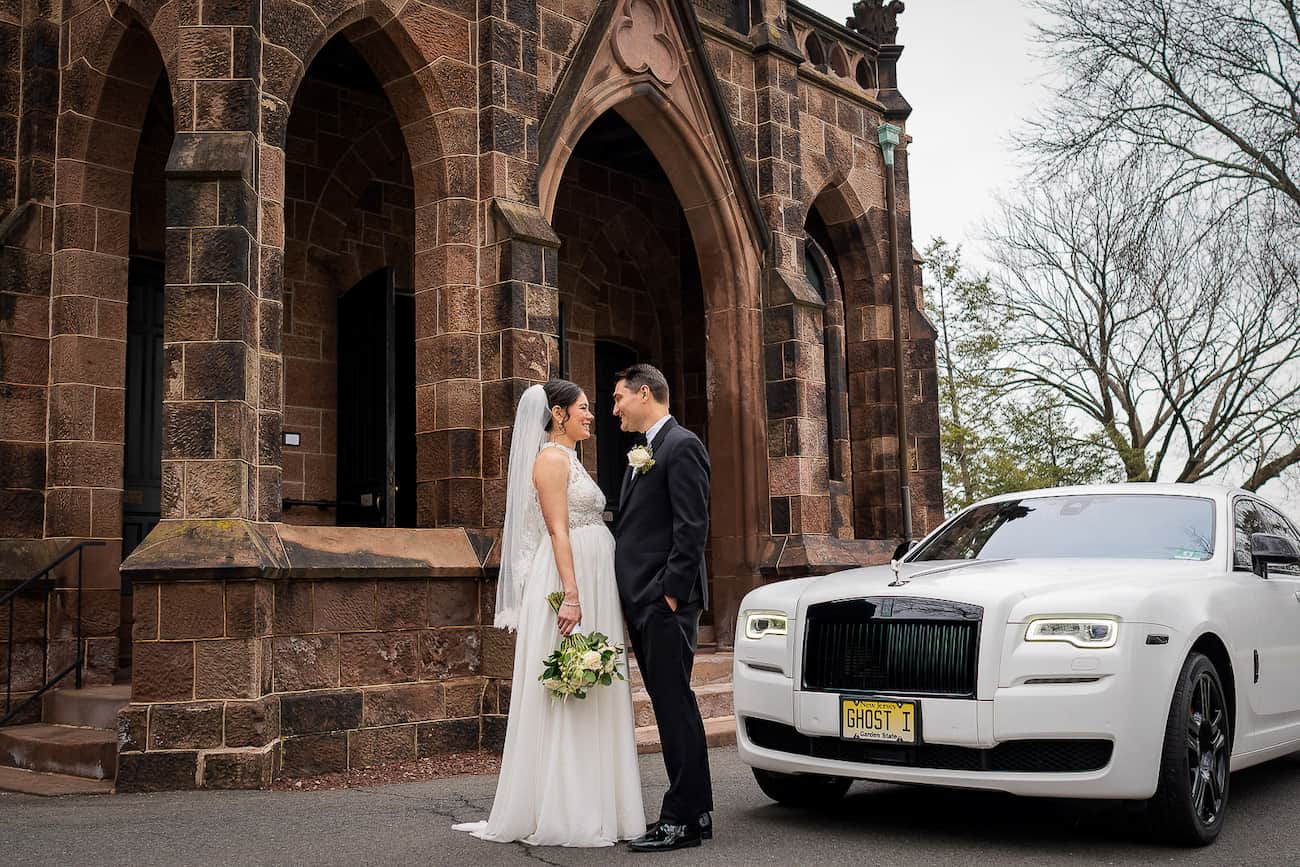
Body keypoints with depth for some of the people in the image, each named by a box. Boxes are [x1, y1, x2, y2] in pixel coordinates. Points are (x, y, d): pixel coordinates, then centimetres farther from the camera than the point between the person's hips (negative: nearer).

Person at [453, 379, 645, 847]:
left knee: (589, 698, 10)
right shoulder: (551, 458, -8)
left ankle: (591, 806, 16)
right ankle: (559, 814, -1)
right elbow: (558, 530, -17)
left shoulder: (570, 459, 21)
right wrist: (572, 595, -24)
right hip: (568, 584, -10)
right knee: (565, 701, -6)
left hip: (591, 585, 10)